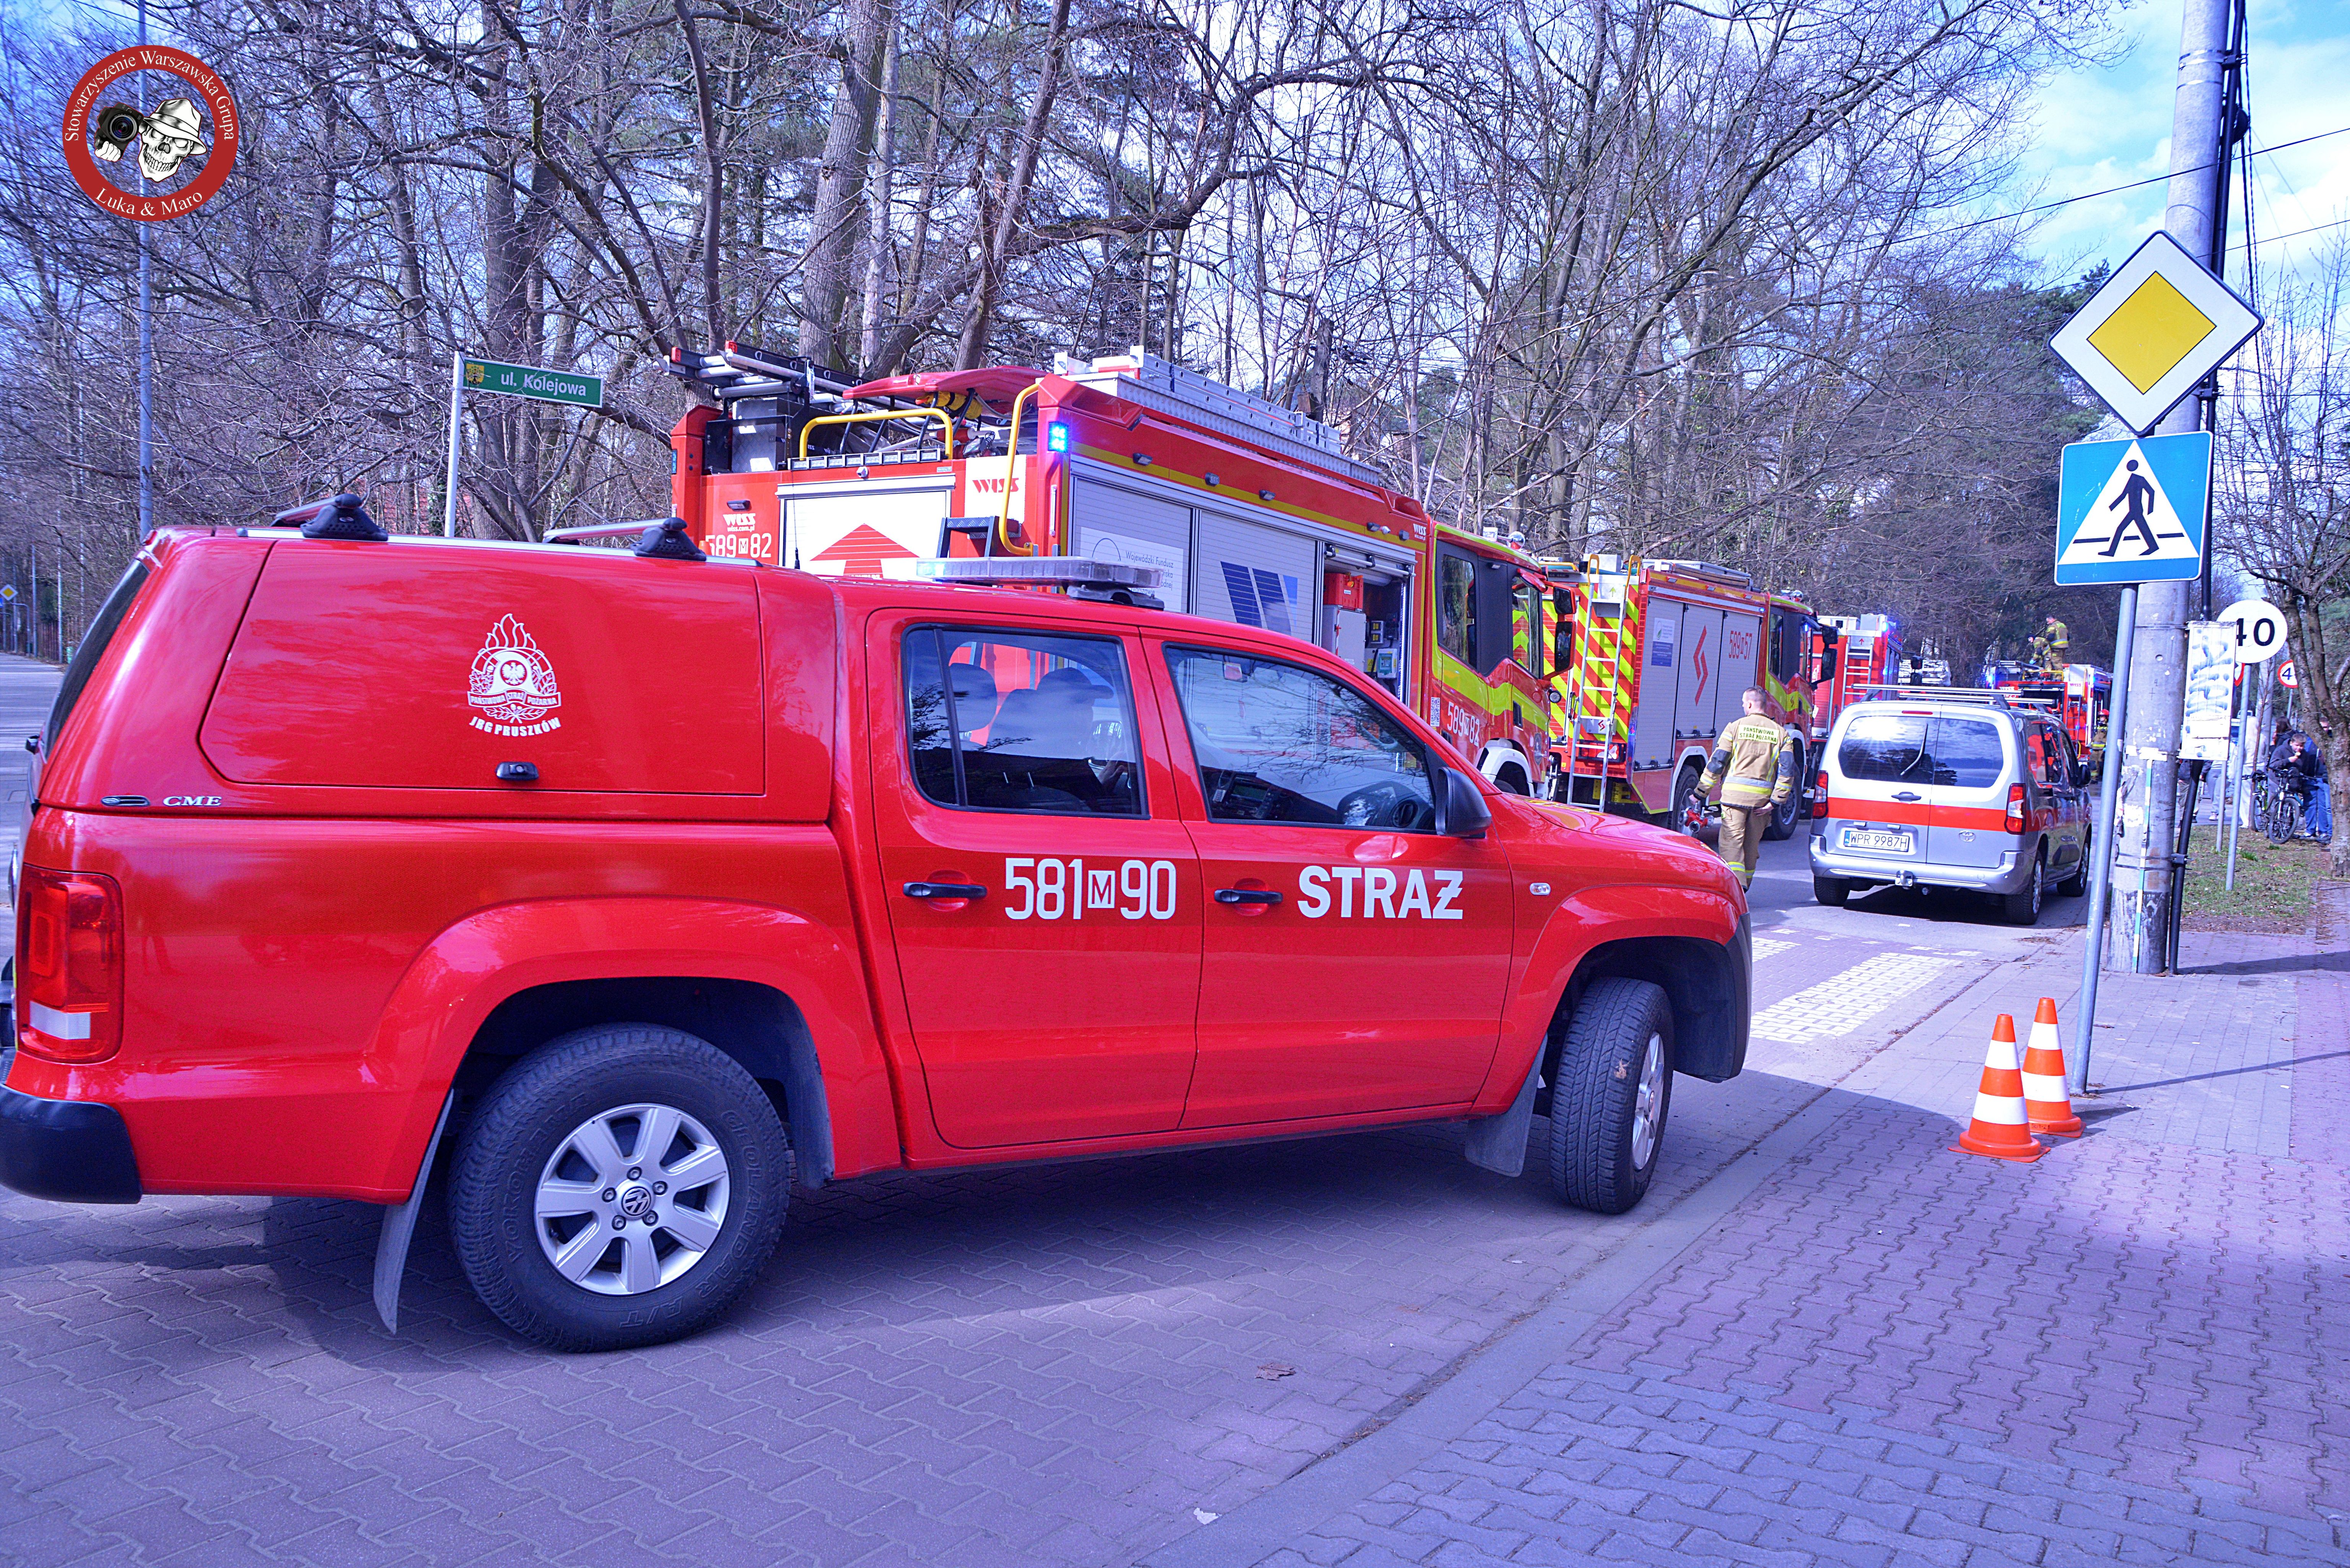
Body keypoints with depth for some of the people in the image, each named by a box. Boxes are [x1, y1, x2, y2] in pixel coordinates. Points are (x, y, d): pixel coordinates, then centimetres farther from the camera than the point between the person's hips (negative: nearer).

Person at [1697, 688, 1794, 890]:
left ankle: (1736, 887, -21)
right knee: (1752, 844, 14)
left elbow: (1717, 762, -1)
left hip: (1735, 794, -3)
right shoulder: (1780, 732, 10)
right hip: (1762, 798, 3)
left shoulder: (1736, 726, 1)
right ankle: (1744, 885, 24)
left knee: (1732, 841, -6)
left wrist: (1701, 792, 5)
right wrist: (1775, 802, 2)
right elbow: (1787, 770, 1)